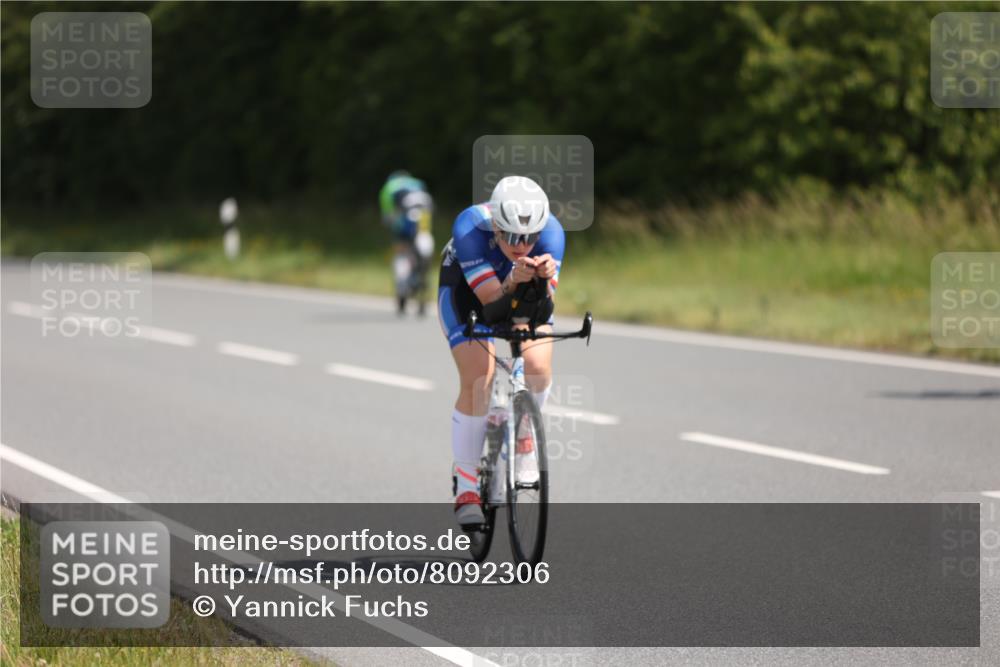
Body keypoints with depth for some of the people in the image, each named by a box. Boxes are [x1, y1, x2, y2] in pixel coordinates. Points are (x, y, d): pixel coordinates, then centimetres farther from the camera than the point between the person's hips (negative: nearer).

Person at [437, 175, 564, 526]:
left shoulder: (551, 231, -33)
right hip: (464, 284, -2)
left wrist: (542, 279, -53)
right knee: (478, 381, -19)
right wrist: (513, 283, -56)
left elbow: (541, 313, -34)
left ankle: (522, 438, 9)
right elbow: (492, 309, -37)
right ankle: (465, 486, -5)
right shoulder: (470, 227, -38)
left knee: (539, 367, -22)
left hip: (524, 287, 2)